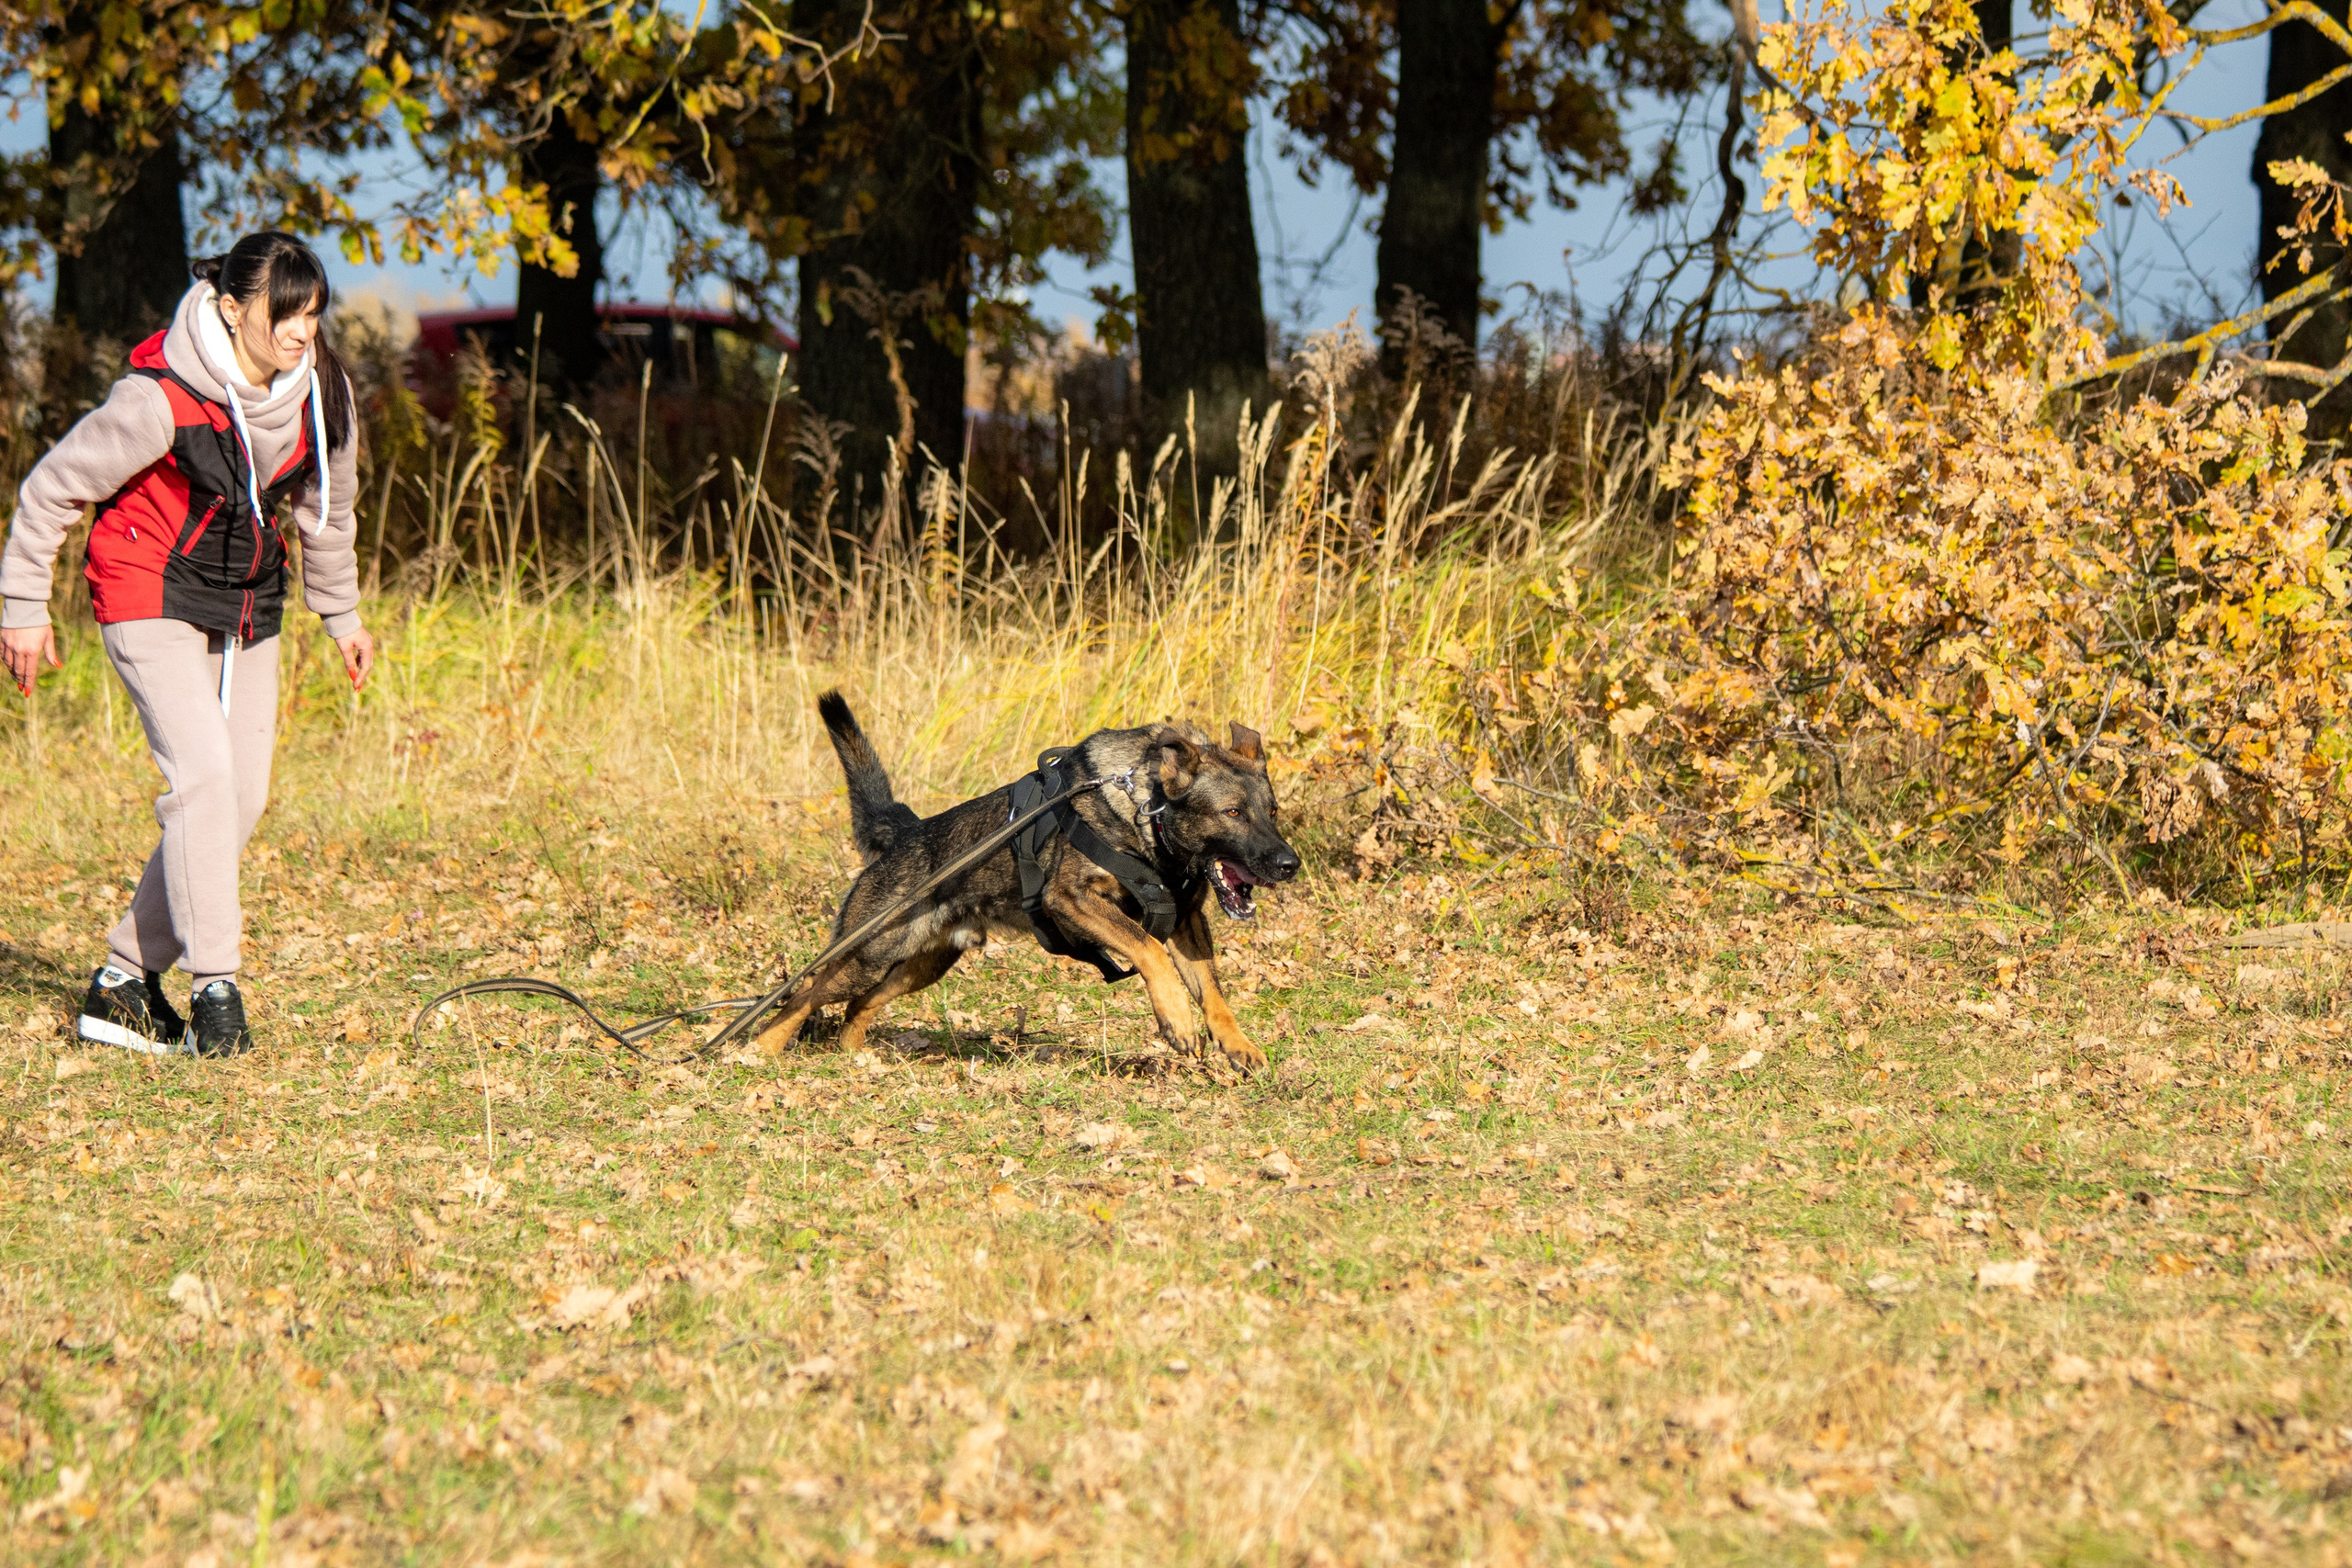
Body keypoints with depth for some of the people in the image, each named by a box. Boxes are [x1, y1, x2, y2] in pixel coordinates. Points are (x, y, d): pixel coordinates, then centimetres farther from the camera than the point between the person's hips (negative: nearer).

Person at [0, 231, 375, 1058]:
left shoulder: (322, 391, -6)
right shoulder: (160, 399, -24)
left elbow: (327, 506, 13)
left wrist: (341, 614, 21)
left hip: (246, 606, 6)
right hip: (151, 594, -6)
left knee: (243, 796, 0)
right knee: (201, 771, -21)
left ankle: (126, 976, 11)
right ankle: (214, 986, -16)